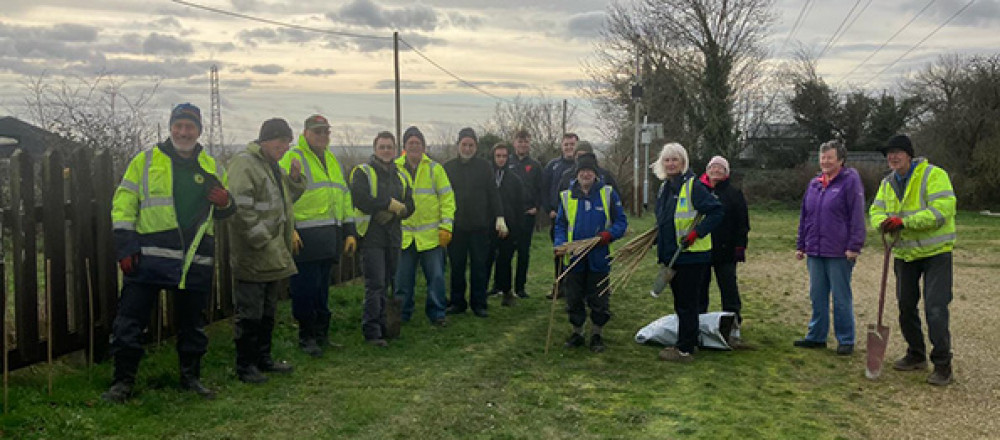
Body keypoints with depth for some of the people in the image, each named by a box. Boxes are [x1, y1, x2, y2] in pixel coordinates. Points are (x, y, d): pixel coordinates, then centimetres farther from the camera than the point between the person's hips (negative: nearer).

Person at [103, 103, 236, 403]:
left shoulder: (212, 168, 13)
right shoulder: (146, 161, 5)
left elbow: (222, 213, 22)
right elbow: (124, 203, 3)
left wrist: (225, 203, -3)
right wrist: (125, 246, -6)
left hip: (195, 262, 2)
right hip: (149, 257, -2)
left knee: (192, 323, 12)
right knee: (130, 321, 0)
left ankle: (191, 376, 28)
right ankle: (123, 381, 14)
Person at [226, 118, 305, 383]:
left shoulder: (273, 167, 18)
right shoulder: (244, 164, -13)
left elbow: (287, 199, 26)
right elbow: (241, 209, -20)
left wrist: (295, 178, 7)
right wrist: (264, 241, -20)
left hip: (274, 256, 10)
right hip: (252, 257, -10)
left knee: (268, 311, 18)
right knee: (250, 313, -1)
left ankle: (263, 359, 29)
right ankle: (245, 366, 9)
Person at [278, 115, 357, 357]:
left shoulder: (333, 161, 21)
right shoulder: (292, 158, -3)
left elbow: (344, 196, 25)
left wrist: (349, 232, 20)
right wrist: (288, 229, -19)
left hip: (330, 237, 7)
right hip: (304, 238, -7)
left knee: (323, 289, 14)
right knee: (305, 289, -3)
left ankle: (322, 333, 24)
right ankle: (307, 337, 10)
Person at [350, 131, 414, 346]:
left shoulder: (400, 176, 18)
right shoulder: (363, 172, -1)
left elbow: (409, 206, 11)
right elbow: (360, 199, -17)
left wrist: (393, 211, -9)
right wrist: (390, 204, -12)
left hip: (393, 237, 6)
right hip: (372, 237, -6)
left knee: (385, 285, 12)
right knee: (375, 285, -9)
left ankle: (381, 327, 21)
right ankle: (372, 332, -5)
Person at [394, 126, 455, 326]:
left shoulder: (434, 168, 3)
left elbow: (447, 198, 2)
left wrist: (446, 227, -6)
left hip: (431, 235, -1)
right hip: (403, 236, 1)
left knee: (436, 276, 2)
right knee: (403, 278, 7)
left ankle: (436, 313, 15)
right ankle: (401, 314, 21)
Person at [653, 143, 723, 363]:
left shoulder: (693, 185, -14)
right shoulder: (665, 187, 12)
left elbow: (716, 212, -19)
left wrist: (697, 233, -25)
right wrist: (660, 245, 22)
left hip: (692, 256, -9)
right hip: (672, 255, 9)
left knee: (687, 303, -2)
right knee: (680, 302, 17)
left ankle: (685, 350, 7)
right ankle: (689, 342, 29)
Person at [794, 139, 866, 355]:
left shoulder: (850, 181, -5)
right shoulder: (814, 184, 14)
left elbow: (857, 216, -11)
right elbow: (804, 217, 18)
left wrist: (854, 247, -16)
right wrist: (800, 246, 16)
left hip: (839, 254, -6)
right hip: (815, 252, 6)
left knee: (841, 299, 2)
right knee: (817, 297, 13)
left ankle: (846, 340, 13)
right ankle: (816, 336, 23)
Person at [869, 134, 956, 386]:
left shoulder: (933, 175, -14)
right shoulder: (888, 183, 9)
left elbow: (943, 209, -24)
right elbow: (875, 211, 8)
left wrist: (904, 221, -28)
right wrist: (884, 222, -17)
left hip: (935, 252, -7)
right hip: (905, 254, 7)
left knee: (935, 308, -11)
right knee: (906, 306, 12)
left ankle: (942, 365, -1)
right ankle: (916, 356, 28)